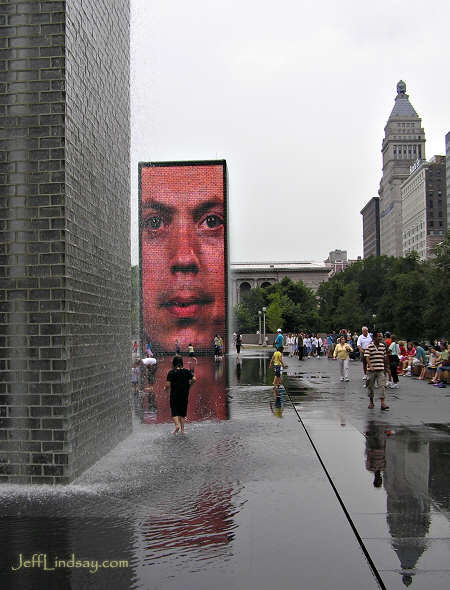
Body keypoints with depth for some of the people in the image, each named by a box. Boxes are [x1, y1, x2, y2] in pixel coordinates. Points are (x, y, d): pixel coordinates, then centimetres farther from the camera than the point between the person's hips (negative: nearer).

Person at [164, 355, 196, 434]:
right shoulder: (187, 371, 3)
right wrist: (188, 385, 11)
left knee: (174, 412, 5)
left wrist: (165, 388, 8)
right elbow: (194, 379, -5)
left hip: (174, 394, -3)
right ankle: (182, 429, 12)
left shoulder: (171, 372, -7)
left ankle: (177, 425, -18)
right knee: (182, 412, 13)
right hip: (185, 395, 3)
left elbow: (168, 384, -12)